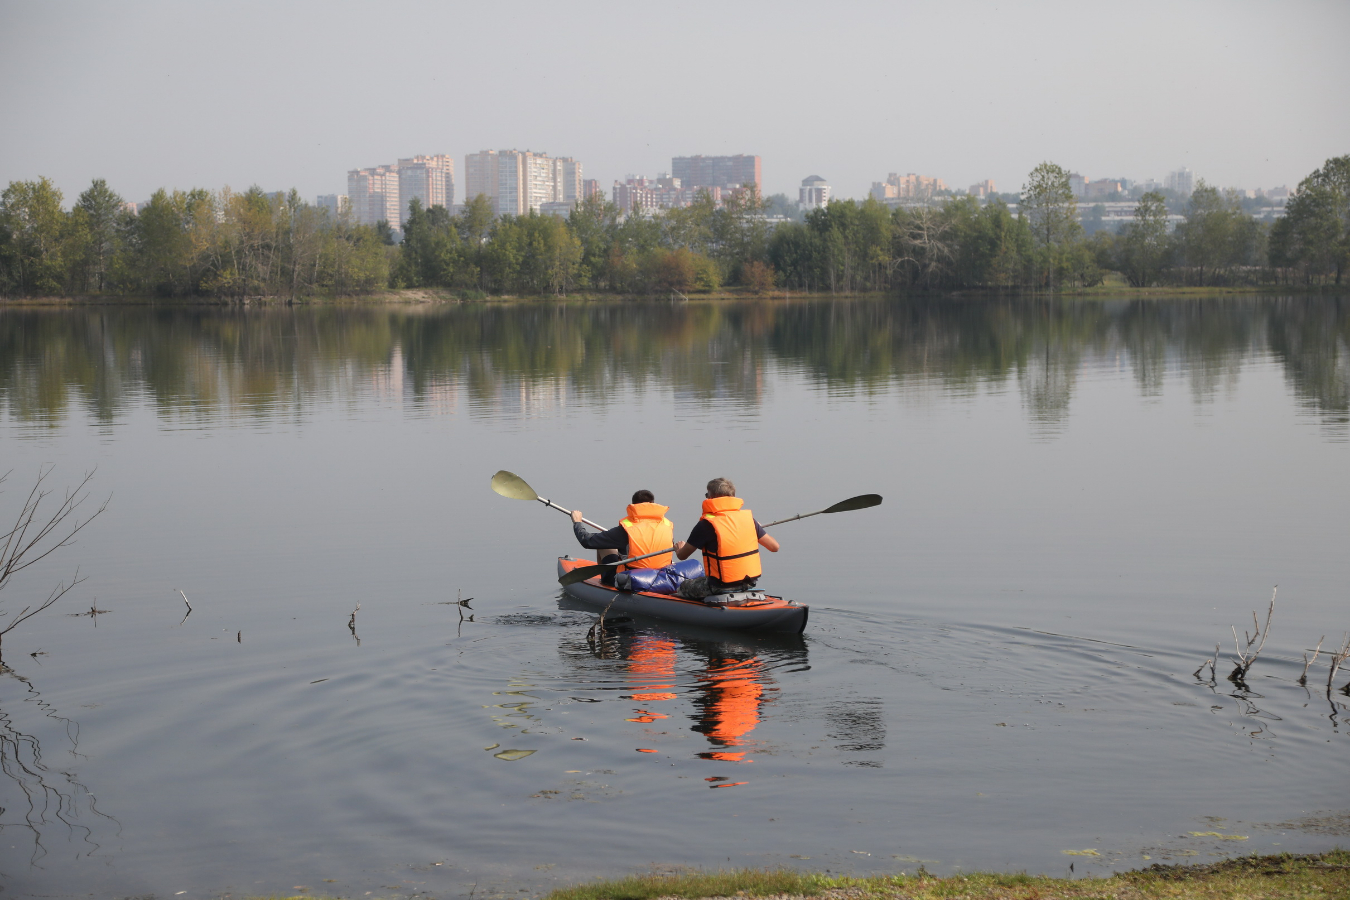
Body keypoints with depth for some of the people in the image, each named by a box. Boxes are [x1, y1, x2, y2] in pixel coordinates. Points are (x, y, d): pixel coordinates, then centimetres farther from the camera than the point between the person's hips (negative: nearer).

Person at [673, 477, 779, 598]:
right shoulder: (748, 518, -1)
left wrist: (679, 548, 22)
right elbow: (774, 547, 3)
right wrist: (757, 530, 24)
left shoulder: (706, 524, -13)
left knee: (684, 587, 19)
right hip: (749, 583, 5)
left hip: (721, 586, -5)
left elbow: (682, 555, -4)